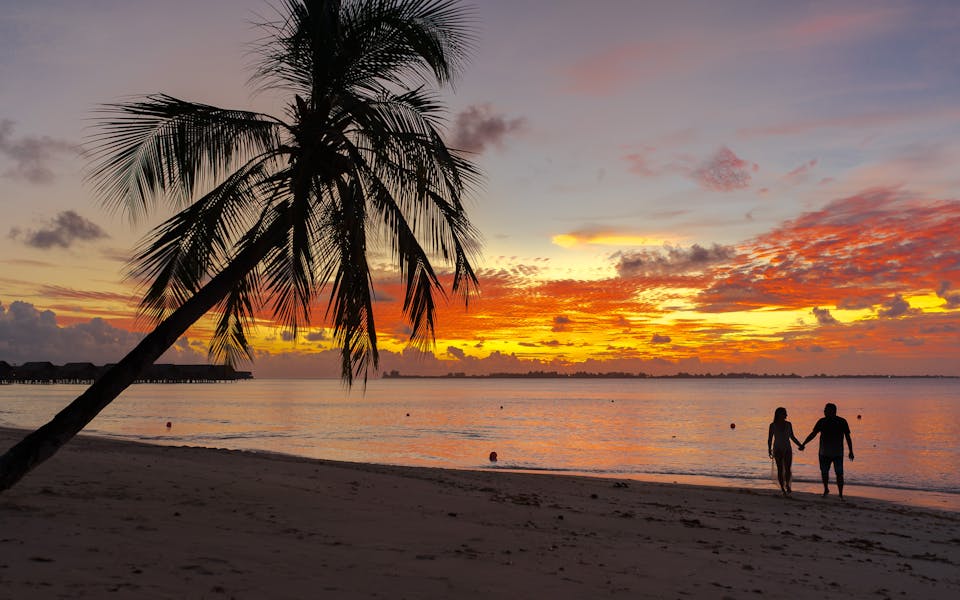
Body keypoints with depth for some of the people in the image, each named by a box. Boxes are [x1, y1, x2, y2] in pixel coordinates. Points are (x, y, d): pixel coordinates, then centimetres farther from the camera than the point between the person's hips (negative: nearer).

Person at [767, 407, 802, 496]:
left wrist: (800, 445, 7)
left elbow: (792, 437, 15)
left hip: (787, 449, 2)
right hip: (777, 450, -2)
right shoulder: (773, 425, -3)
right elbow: (769, 439, -1)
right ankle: (783, 488, 9)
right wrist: (769, 449, -12)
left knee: (788, 469, -7)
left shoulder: (788, 424, 5)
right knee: (780, 470, -1)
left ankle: (787, 485, 18)